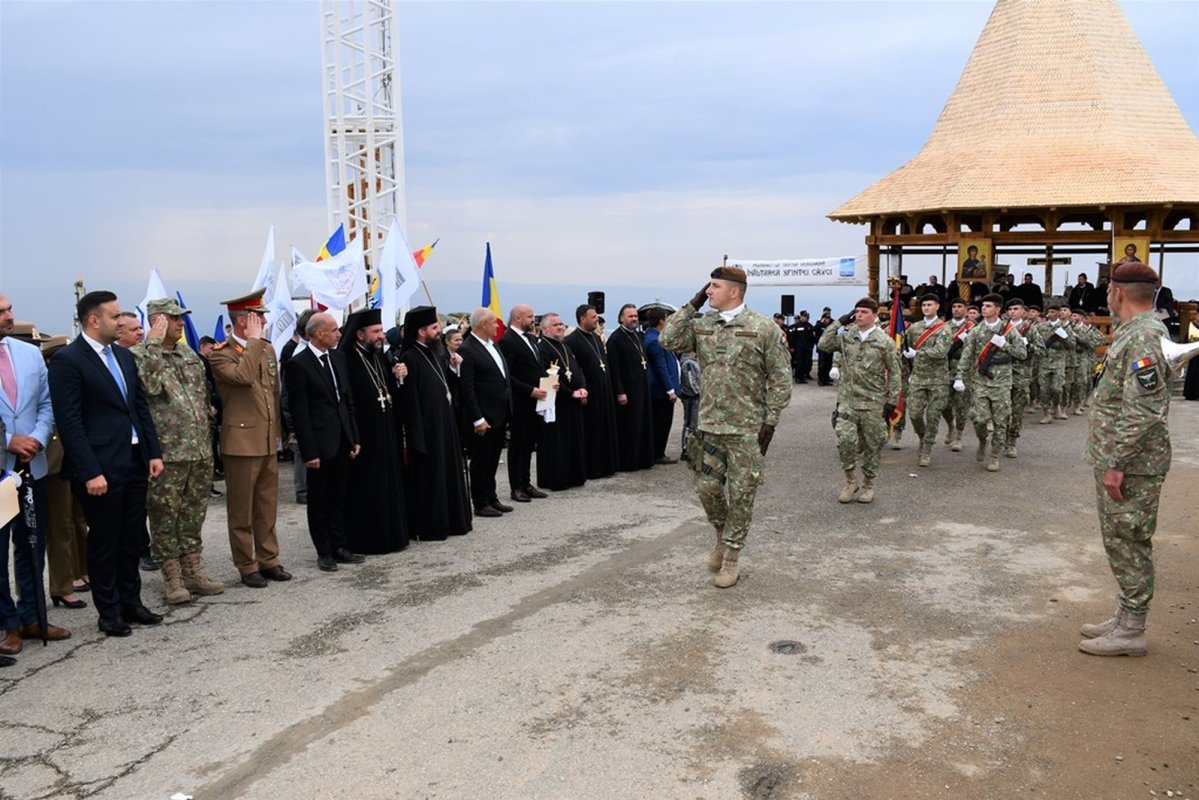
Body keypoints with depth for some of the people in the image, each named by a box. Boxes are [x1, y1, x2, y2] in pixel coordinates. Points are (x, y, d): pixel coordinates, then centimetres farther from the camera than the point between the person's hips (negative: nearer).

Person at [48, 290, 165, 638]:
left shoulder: (124, 356, 12)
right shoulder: (67, 360, -11)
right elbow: (69, 422, -15)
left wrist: (154, 452, 8)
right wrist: (90, 472, -18)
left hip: (134, 462, 7)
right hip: (100, 468, -7)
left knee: (133, 538, 14)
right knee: (104, 541, 5)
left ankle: (131, 602, 27)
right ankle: (109, 612, 18)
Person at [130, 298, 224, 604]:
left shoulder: (190, 355, 13)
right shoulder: (138, 355, -7)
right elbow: (150, 384, -27)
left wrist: (207, 425, 16)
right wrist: (154, 342, -21)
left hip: (200, 452, 6)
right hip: (166, 453, -6)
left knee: (194, 515, 13)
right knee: (165, 518, 3)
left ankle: (193, 572, 23)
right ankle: (173, 579, 13)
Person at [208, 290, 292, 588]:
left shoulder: (267, 349, 12)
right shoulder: (220, 354, -9)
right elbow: (243, 376, -30)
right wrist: (253, 341, -20)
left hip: (268, 441, 7)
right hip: (241, 442, -7)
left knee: (267, 508, 14)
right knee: (241, 511, 4)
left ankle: (268, 560, 24)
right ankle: (246, 567, 14)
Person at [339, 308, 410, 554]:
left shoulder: (380, 357, 11)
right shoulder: (347, 360, -13)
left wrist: (398, 378, -3)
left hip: (387, 434, 8)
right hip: (363, 436, -8)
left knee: (390, 484, 14)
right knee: (366, 489, 1)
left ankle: (391, 534, 25)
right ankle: (366, 540, 12)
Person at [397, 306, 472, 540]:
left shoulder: (436, 355, 11)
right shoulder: (410, 358, -16)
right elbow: (410, 401, -19)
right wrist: (417, 437, -20)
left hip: (445, 426, 9)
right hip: (426, 430, -9)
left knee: (449, 473, 15)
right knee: (428, 478, 1)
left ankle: (452, 521, 26)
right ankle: (429, 527, 11)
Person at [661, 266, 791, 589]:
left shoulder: (764, 328, -8)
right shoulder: (702, 325, 6)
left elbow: (780, 379, -7)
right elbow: (669, 340, -6)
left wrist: (770, 422, -10)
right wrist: (692, 305, -5)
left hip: (747, 428, -4)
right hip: (709, 425, 4)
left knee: (741, 495, 4)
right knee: (707, 488, 7)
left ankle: (732, 557, 17)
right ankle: (723, 537, 33)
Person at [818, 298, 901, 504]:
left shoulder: (884, 341, -3)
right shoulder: (846, 336, 6)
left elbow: (894, 373, -1)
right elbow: (823, 345, -3)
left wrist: (892, 401, -5)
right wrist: (839, 323, -4)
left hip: (873, 402, -1)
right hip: (847, 399, 1)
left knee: (872, 445, 7)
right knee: (845, 439, -13)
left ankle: (868, 485, 23)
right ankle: (850, 481, 7)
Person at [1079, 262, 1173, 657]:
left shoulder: (1143, 338, -20)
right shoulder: (1136, 332, 14)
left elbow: (1142, 412, -26)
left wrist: (1117, 464, -23)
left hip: (1130, 464, -10)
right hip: (1118, 460, 10)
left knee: (1128, 542, -2)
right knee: (1121, 541, 17)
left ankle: (1131, 631, 8)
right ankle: (1125, 617, 27)